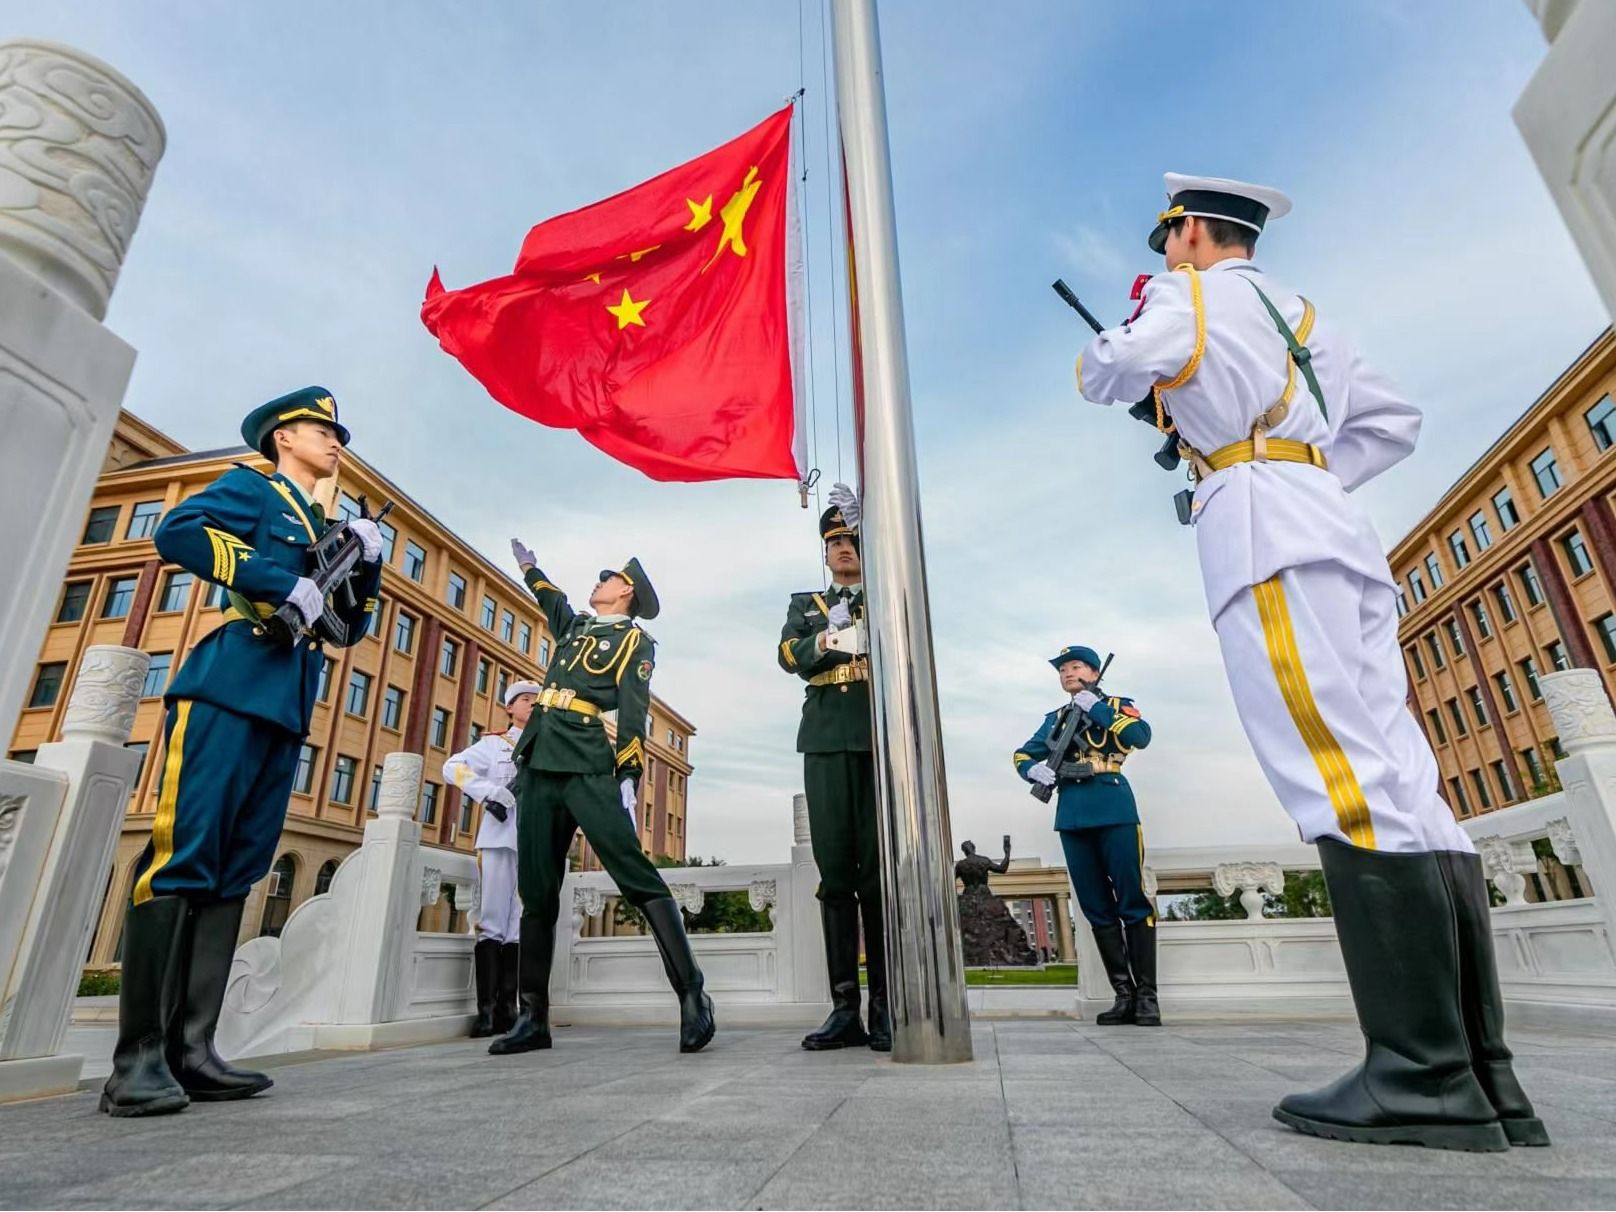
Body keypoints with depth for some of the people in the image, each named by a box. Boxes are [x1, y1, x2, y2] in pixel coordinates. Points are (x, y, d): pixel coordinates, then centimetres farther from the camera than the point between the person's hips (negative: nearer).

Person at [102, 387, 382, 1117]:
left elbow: (350, 628, 23)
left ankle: (190, 1051, 7)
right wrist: (285, 583, -16)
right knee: (182, 858, -9)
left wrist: (367, 563, 7)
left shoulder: (321, 528, 26)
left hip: (285, 709, 7)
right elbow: (177, 532, -12)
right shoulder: (250, 487, 8)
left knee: (233, 871, 4)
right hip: (228, 688, -7)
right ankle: (137, 1058, -4)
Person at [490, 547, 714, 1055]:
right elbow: (550, 597, 48)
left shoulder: (634, 640, 6)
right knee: (537, 891, 5)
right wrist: (528, 565, 64)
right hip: (538, 762, 7)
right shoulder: (574, 625, 25)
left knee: (636, 874, -15)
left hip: (588, 764, -7)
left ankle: (692, 995, -13)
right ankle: (532, 1017, 12)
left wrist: (629, 775, -15)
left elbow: (633, 712, -5)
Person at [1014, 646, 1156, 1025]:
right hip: (1072, 816, 5)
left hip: (1113, 810, -4)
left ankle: (1147, 996, 4)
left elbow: (1141, 736, -12)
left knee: (1132, 901, -4)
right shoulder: (1055, 719, 20)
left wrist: (1097, 708, -13)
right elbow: (1022, 755, 19)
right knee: (1096, 908, 6)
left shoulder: (1115, 705, 8)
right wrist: (1035, 769, -2)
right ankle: (1123, 995, 14)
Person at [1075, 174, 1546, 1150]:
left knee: (1345, 782, -16)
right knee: (1398, 781, -1)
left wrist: (1108, 342, 17)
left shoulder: (1194, 294, 10)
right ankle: (1484, 1075, 0)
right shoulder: (1302, 312, 32)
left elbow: (1108, 374, -6)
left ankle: (1426, 1074, -16)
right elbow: (1395, 422, 30)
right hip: (1337, 527, 8)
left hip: (1266, 527, -8)